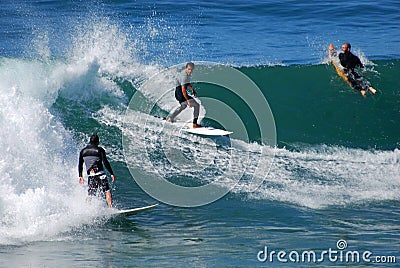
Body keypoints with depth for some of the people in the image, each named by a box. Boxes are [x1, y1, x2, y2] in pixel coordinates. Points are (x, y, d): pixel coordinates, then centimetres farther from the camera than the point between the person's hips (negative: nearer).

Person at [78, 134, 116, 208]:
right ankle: (110, 208, -15)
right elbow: (105, 162, -7)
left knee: (90, 195, 9)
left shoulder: (83, 151, 13)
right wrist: (111, 173, -4)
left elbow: (80, 165, 13)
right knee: (107, 191, -4)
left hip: (90, 176, 5)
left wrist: (80, 176, 20)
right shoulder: (99, 150, -1)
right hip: (100, 174, -4)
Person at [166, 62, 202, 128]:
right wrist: (188, 100, -30)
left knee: (183, 106, 37)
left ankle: (170, 118, 48)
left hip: (178, 93, 11)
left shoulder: (187, 73, 5)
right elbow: (183, 90, -31)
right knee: (196, 105, -9)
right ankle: (195, 124, -11)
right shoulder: (184, 76, -26)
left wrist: (193, 90, 13)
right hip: (180, 93, -11)